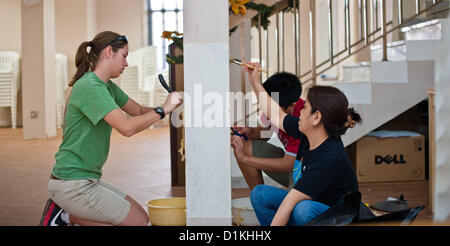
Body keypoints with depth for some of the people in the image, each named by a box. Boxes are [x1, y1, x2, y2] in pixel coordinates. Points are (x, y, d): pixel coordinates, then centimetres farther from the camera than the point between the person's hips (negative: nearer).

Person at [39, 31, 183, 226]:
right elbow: (127, 127, -29)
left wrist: (172, 104, 0)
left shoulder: (107, 87, 11)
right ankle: (66, 216, -1)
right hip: (72, 184, -10)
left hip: (89, 180, 10)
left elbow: (139, 111, 18)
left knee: (142, 217, 12)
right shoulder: (89, 87, -19)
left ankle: (66, 214, 8)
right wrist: (163, 110, -18)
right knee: (138, 223, -3)